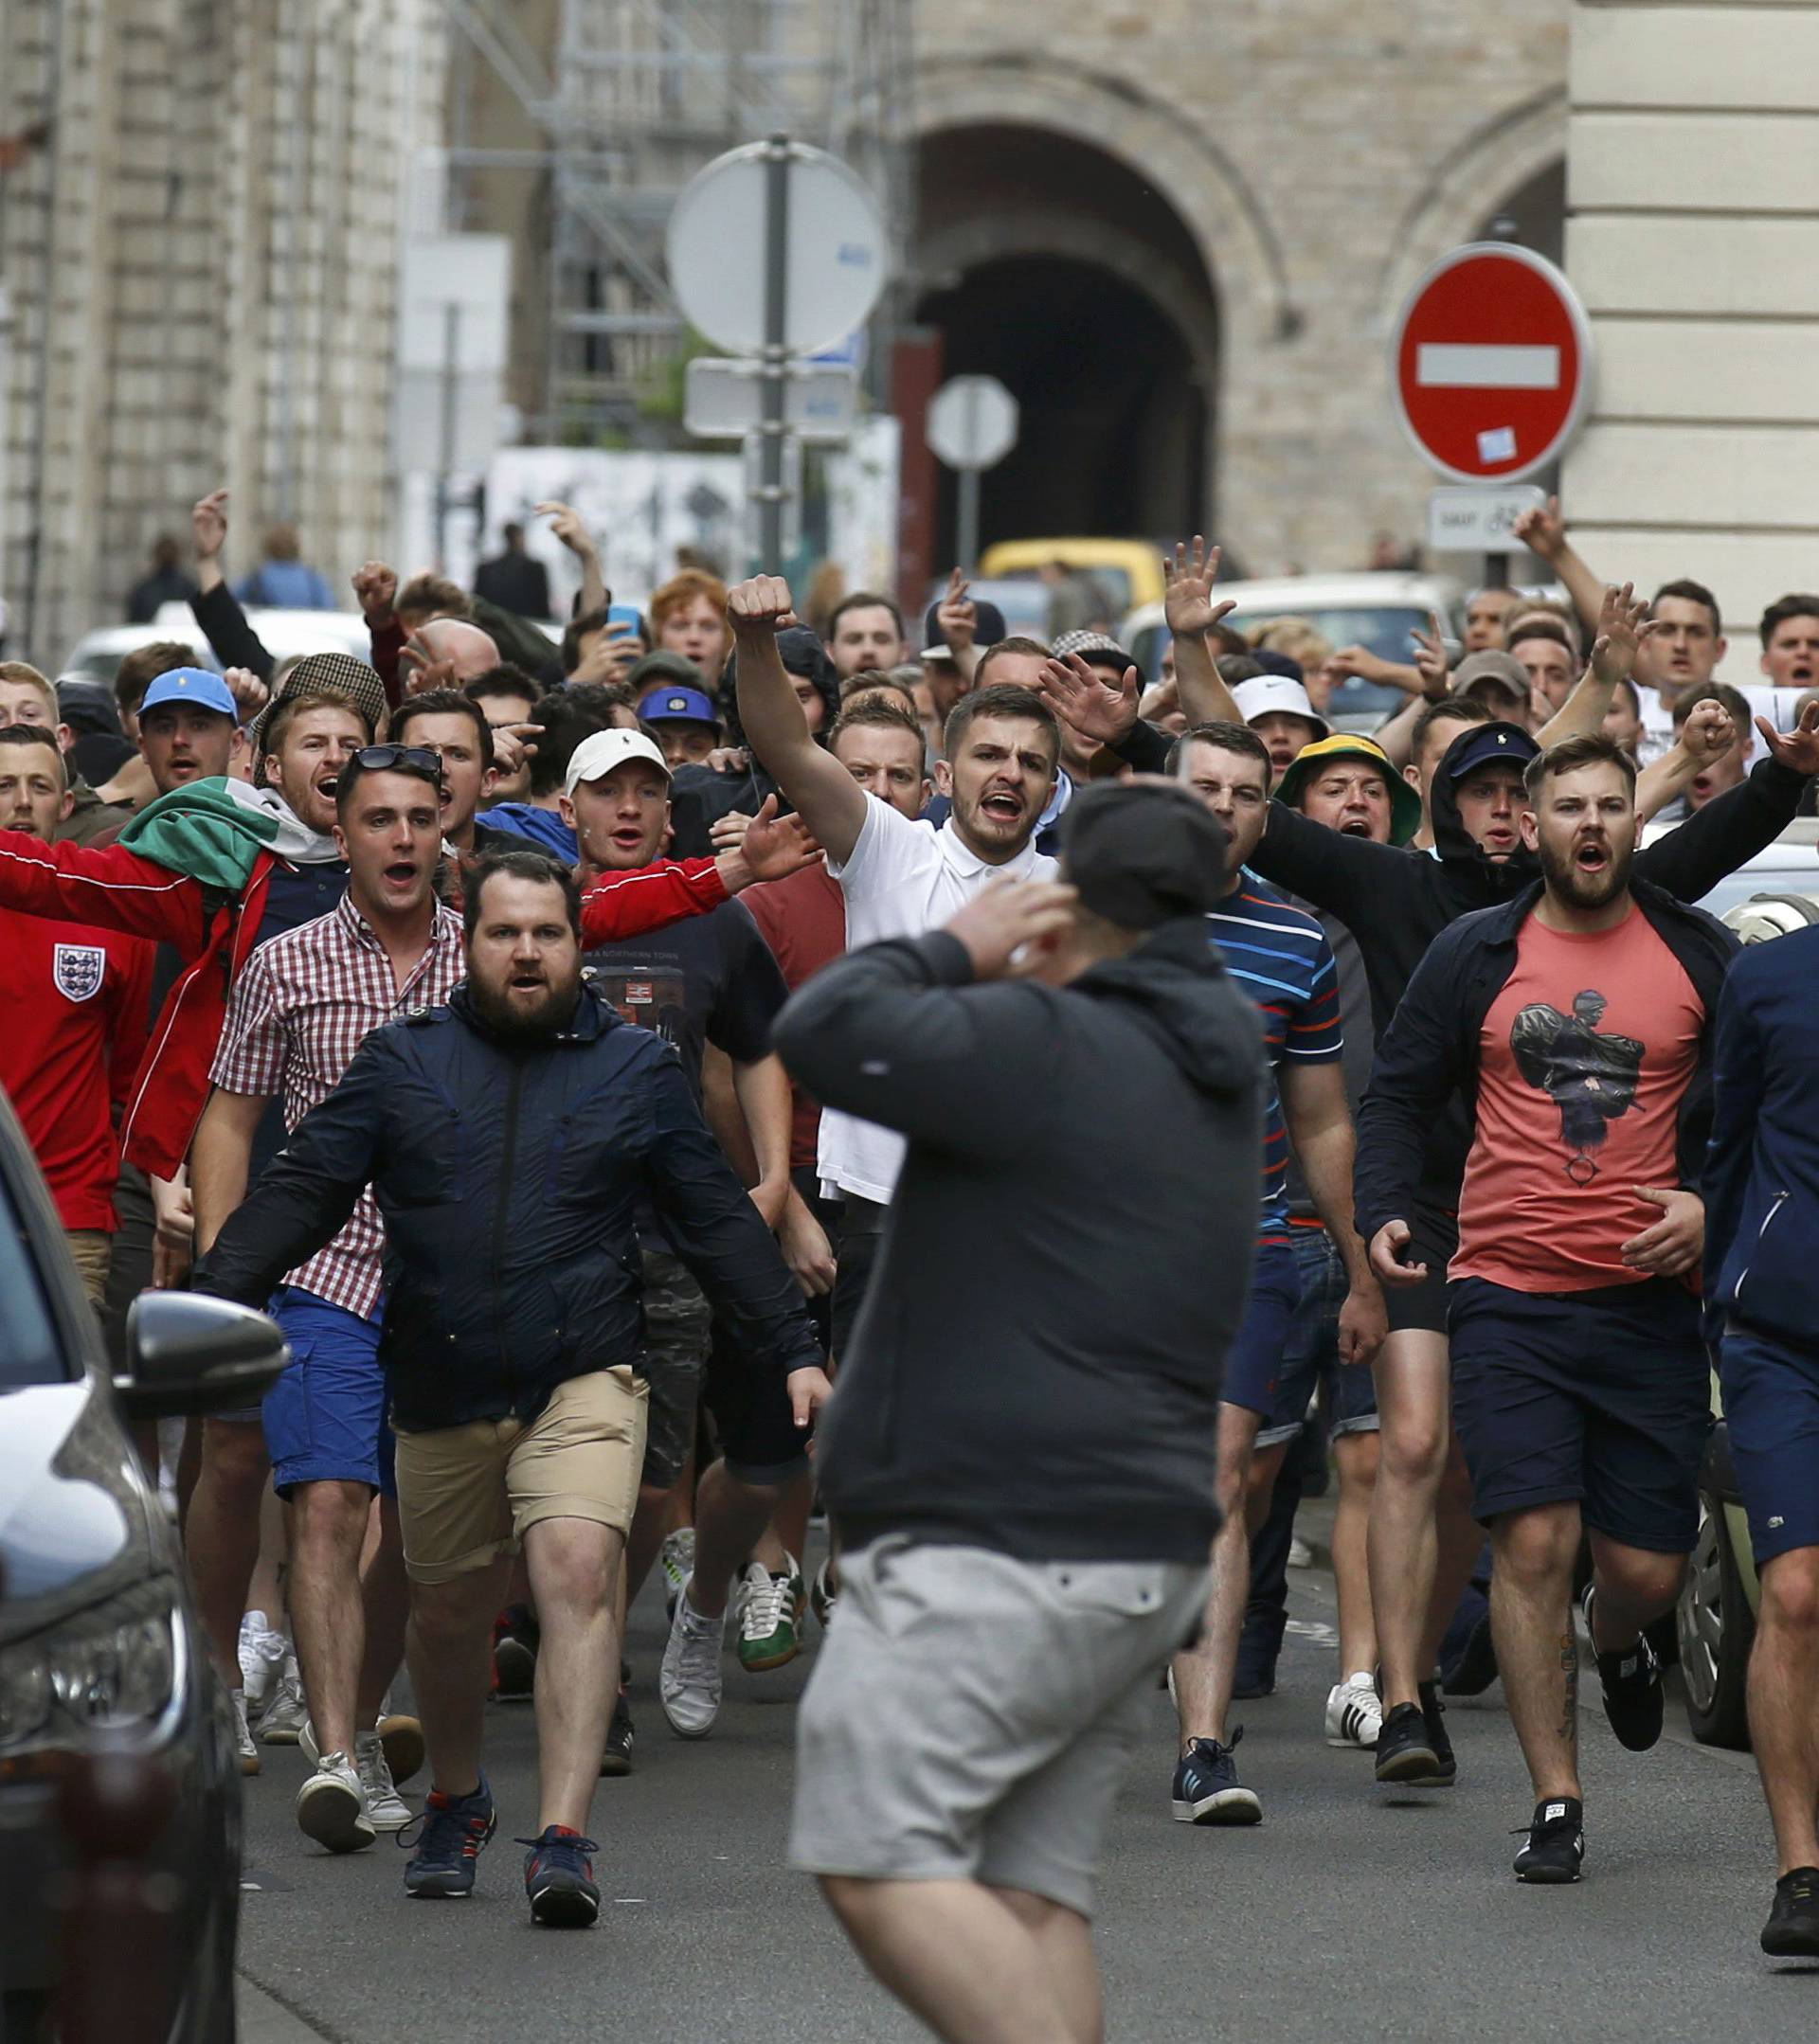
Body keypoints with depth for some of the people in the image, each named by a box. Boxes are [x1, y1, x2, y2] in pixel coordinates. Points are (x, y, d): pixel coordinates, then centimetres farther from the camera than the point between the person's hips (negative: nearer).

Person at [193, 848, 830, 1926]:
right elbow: (304, 1191, 4)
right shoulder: (404, 1061, 7)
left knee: (578, 1572, -20)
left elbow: (720, 1221, 10)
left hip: (585, 1381, -2)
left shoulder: (638, 1068, 7)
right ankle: (457, 1799, 39)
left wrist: (793, 1351, 5)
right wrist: (209, 1302, -8)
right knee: (449, 1606, 13)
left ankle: (565, 1839, -22)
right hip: (442, 1392, 2)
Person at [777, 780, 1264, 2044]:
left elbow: (825, 1034, -16)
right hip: (1144, 1557, 10)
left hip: (999, 1550, -10)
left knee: (876, 1859, -10)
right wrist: (975, 974, 22)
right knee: (1036, 1890, 8)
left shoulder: (1051, 1046, -12)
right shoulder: (1215, 1080, 18)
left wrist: (951, 948, -1)